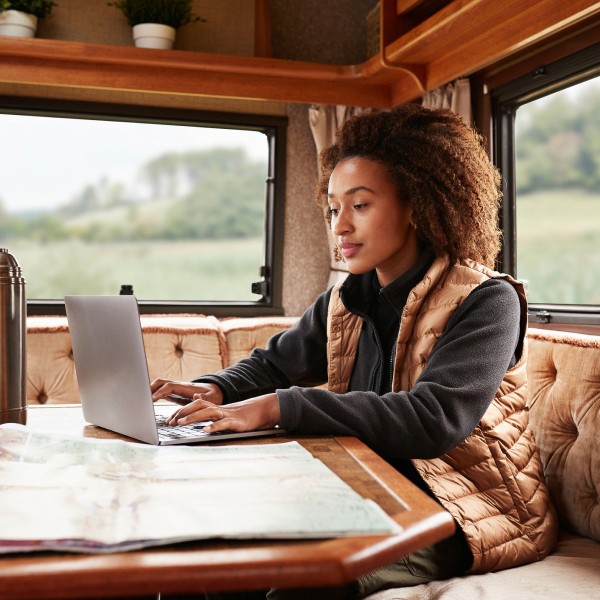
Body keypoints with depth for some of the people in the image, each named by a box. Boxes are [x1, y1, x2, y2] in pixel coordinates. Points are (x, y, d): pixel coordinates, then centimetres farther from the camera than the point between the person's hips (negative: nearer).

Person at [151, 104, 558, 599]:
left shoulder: (486, 301, -13)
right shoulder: (344, 302, 5)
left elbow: (434, 420, -28)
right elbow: (273, 363, 19)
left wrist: (279, 408, -33)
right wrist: (218, 389, -5)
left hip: (465, 515, -5)